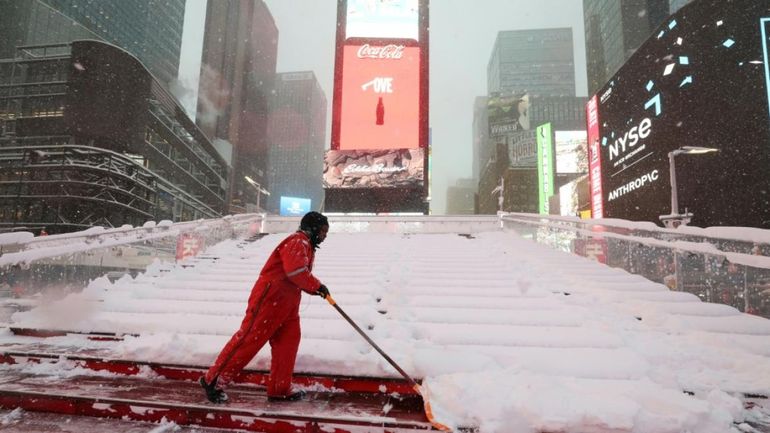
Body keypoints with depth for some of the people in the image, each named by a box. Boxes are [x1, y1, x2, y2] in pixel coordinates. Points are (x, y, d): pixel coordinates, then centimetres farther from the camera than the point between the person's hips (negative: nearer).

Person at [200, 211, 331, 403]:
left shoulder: (307, 246, 21)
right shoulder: (297, 241, -13)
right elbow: (295, 271, -28)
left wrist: (315, 288, 5)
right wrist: (317, 285, -17)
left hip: (286, 304, 10)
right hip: (269, 299, -10)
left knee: (288, 342, 8)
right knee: (249, 339, -6)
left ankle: (279, 390, 16)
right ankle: (213, 380, 5)